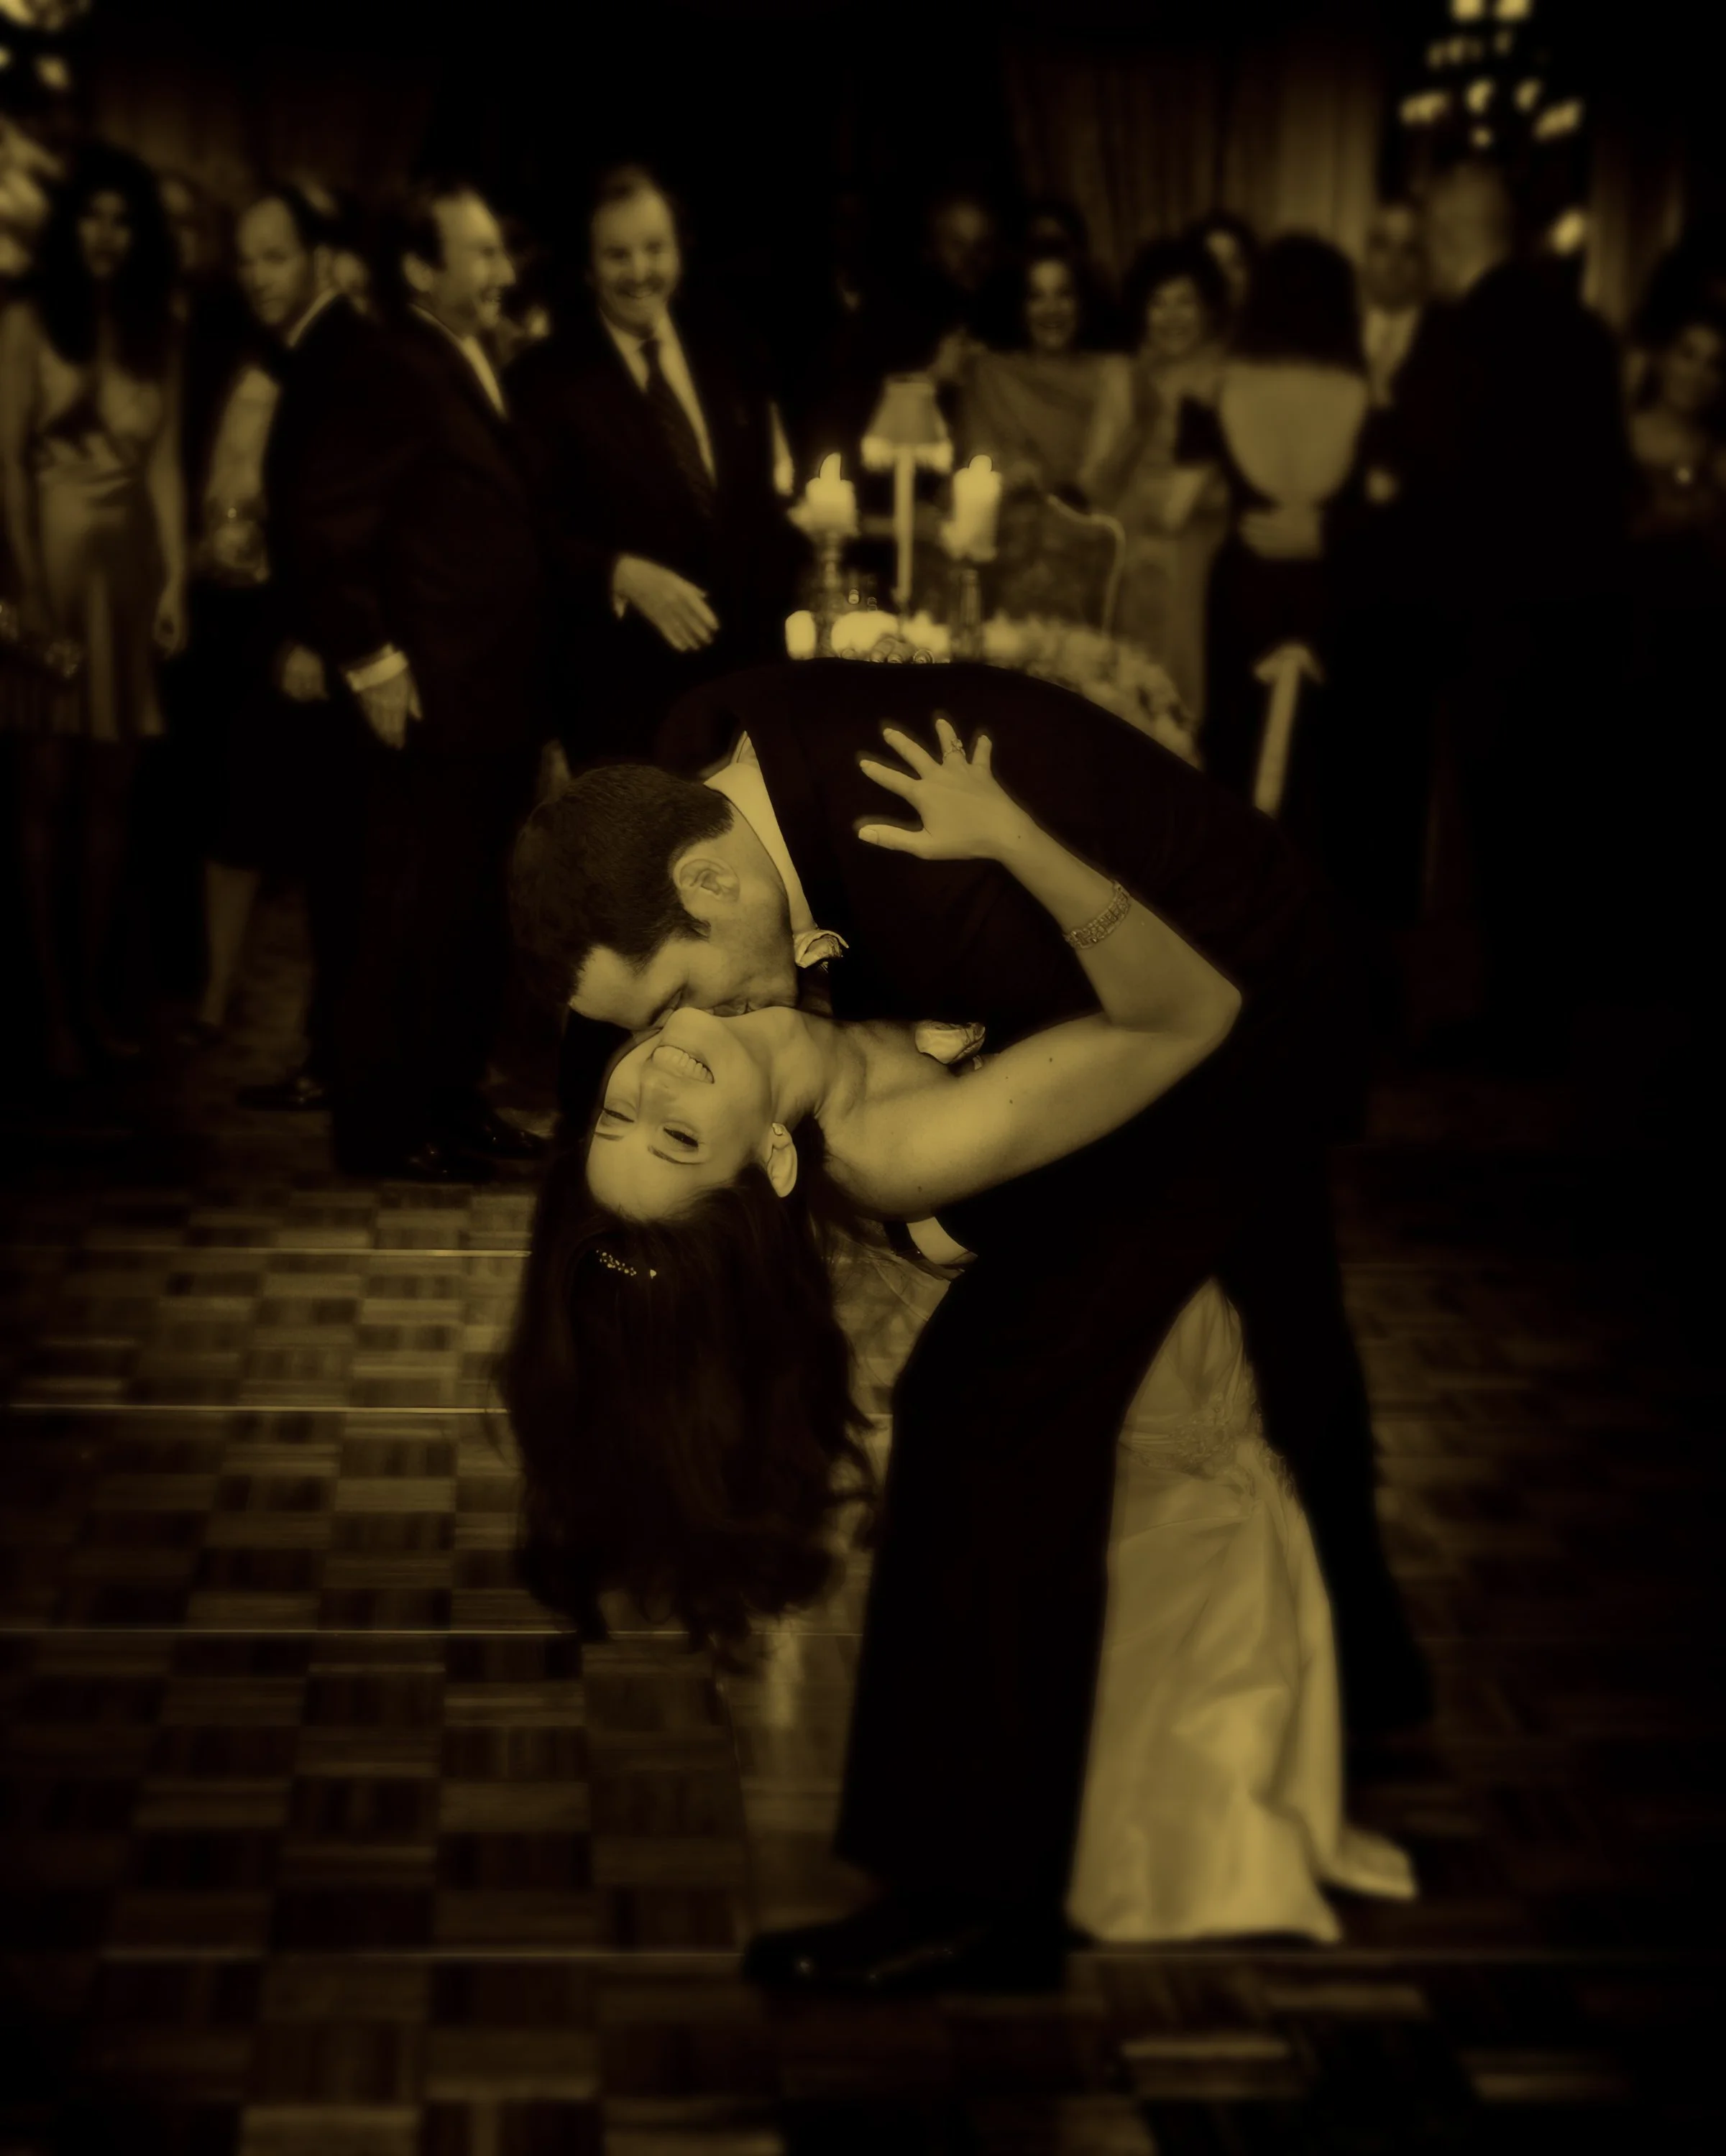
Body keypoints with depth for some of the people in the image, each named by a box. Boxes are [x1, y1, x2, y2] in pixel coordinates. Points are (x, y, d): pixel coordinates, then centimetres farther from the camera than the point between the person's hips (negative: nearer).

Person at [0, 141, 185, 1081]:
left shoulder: (156, 337, 12)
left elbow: (165, 464, 8)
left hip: (130, 568, 4)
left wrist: (176, 578, -2)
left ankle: (94, 991, 13)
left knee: (110, 793, 6)